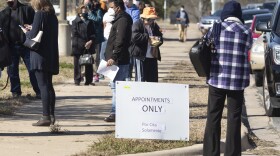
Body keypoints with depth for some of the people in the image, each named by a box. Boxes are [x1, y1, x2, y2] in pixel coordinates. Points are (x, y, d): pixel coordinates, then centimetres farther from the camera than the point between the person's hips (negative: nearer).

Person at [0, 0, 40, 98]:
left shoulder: (27, 10, 1)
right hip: (11, 46, 3)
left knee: (32, 70, -2)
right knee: (12, 71, 7)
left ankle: (38, 92, 4)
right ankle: (16, 92, 17)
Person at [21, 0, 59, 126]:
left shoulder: (40, 14, -11)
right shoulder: (52, 15, 12)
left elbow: (34, 35, -15)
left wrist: (26, 32, 5)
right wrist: (33, 30, 19)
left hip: (40, 55, -8)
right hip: (51, 56, 8)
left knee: (43, 86, -9)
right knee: (49, 85, 14)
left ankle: (46, 117, -12)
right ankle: (51, 116, 17)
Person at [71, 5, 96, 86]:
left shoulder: (90, 22, 13)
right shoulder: (75, 22, 1)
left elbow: (93, 34, 12)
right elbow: (75, 35, -5)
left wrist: (91, 41, -8)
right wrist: (84, 44, -11)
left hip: (89, 46, 3)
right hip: (78, 47, -3)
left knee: (89, 64, 3)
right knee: (78, 64, -2)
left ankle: (89, 80, 9)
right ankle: (77, 80, 5)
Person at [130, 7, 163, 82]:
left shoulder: (155, 26, 13)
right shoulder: (137, 25, -6)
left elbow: (160, 37, 21)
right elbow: (134, 37, -21)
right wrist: (148, 37, -22)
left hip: (152, 56, 6)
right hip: (141, 56, -6)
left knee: (153, 79, 10)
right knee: (140, 78, -3)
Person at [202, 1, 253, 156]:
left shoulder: (215, 29, -2)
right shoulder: (246, 31, -3)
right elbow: (247, 49, 8)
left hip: (217, 79, 1)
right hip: (237, 81, -1)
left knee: (213, 117, 8)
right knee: (234, 119, 5)